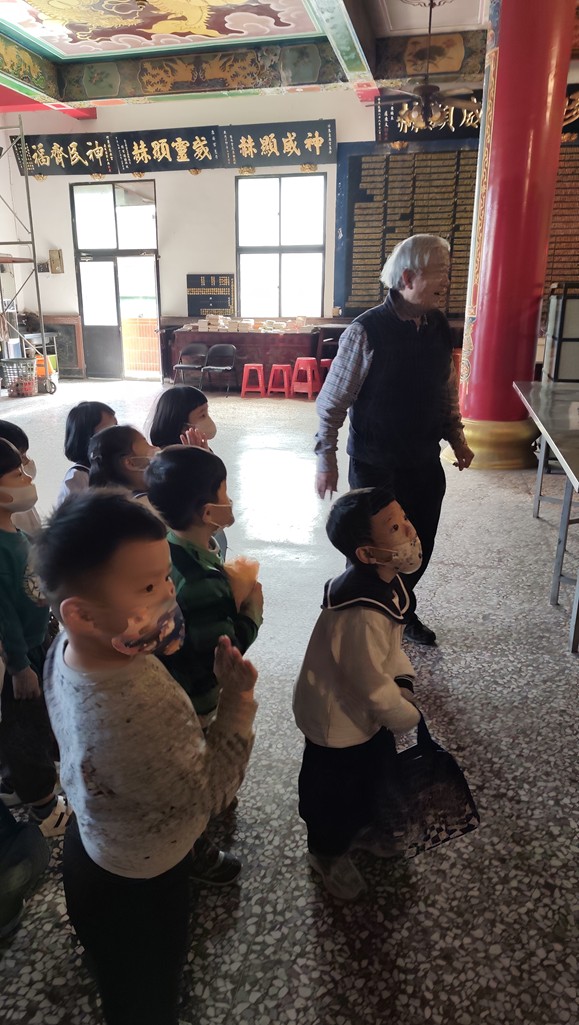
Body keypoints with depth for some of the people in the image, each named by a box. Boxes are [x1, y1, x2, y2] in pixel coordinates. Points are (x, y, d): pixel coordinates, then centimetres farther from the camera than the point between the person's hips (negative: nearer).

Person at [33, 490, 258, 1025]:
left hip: (96, 843, 8)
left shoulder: (70, 647, -19)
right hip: (136, 888, -7)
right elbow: (209, 793, -29)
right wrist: (238, 700, -25)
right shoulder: (133, 719, -46)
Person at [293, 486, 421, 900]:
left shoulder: (386, 577, -13)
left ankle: (362, 824, 61)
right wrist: (408, 716, -10)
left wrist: (403, 678, -4)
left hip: (362, 704, 8)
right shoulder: (362, 616, -41)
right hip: (338, 718, -8)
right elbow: (375, 690, -27)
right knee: (335, 791, 19)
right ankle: (328, 853, 49)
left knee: (378, 766, 31)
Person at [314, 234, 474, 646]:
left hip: (425, 462, 6)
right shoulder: (367, 332, -19)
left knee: (419, 547, 16)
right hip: (375, 466, -5)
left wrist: (456, 437, 12)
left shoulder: (440, 327, 0)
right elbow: (332, 402, -14)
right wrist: (327, 460, -13)